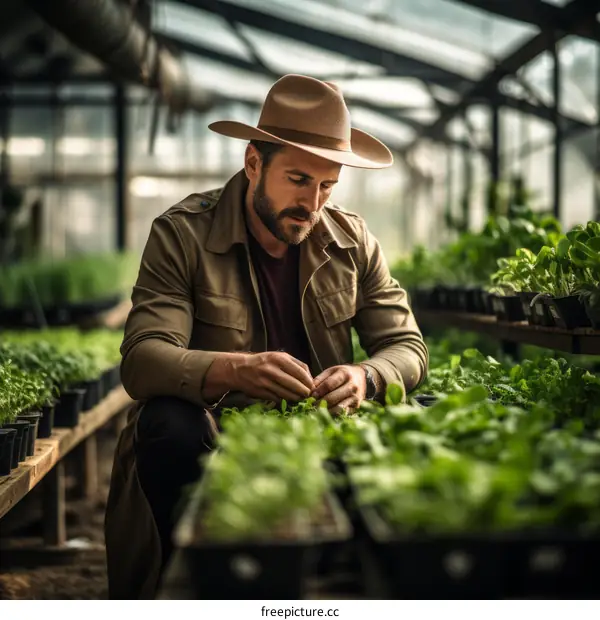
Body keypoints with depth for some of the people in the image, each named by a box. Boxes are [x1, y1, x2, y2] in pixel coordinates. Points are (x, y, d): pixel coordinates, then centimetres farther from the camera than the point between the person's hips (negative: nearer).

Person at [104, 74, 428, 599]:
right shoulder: (181, 235, -9)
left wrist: (365, 377, -26)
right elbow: (141, 359, -20)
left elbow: (407, 346, 1)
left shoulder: (353, 240, 3)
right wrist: (232, 369, -42)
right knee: (169, 427, -35)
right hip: (219, 428, -3)